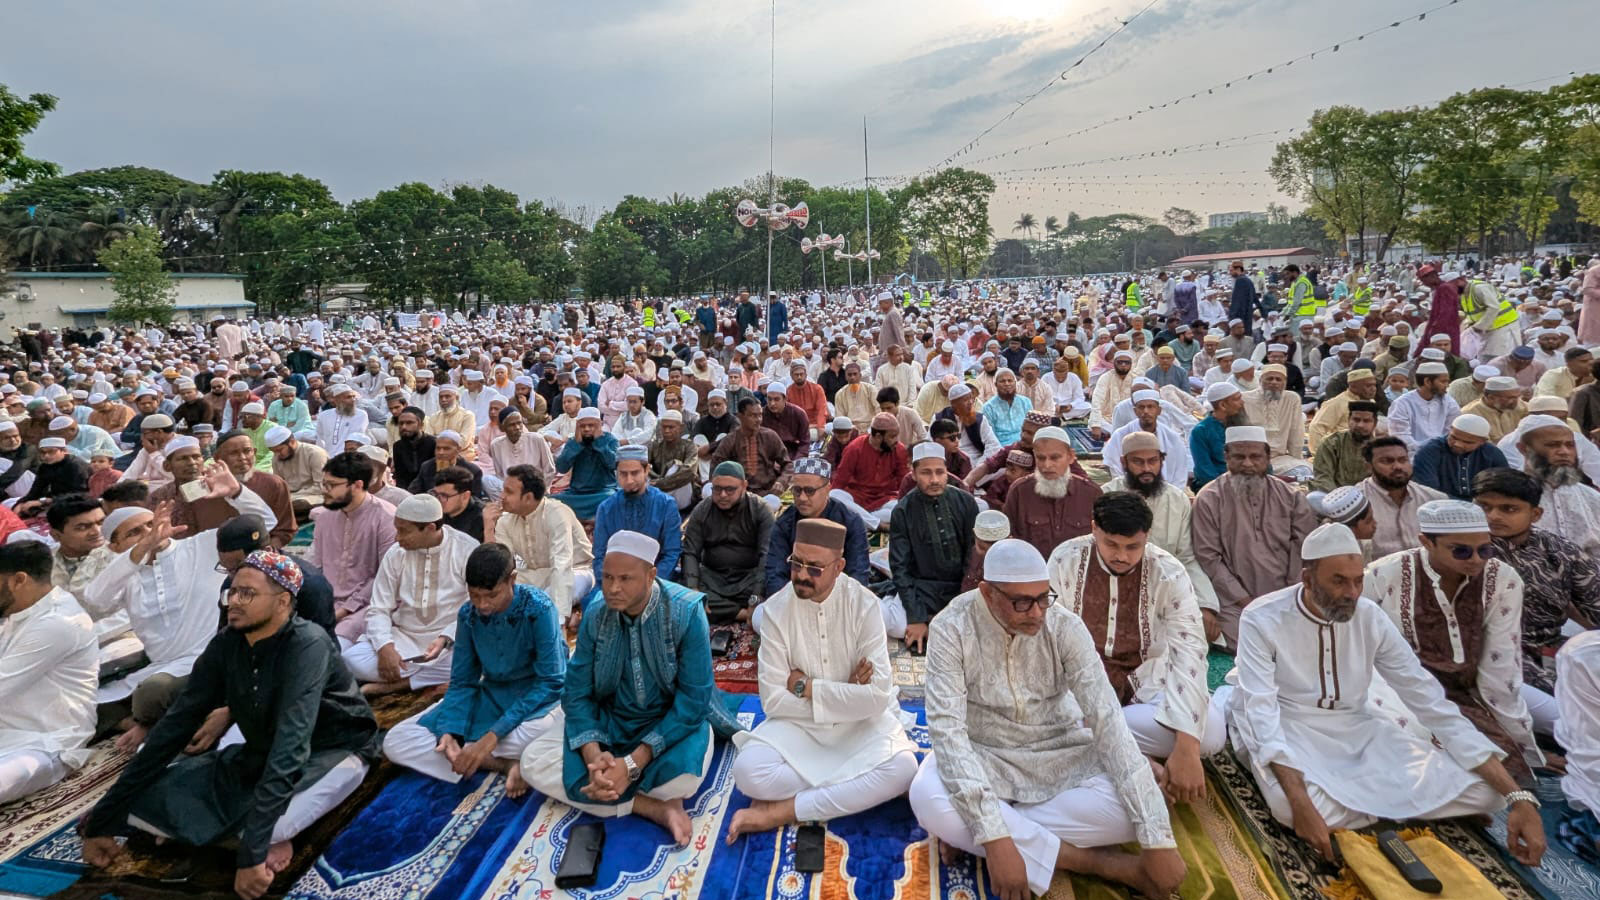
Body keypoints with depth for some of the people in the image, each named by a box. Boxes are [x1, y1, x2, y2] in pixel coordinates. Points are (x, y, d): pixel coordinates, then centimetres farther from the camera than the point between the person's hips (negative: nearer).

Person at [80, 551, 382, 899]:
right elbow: (176, 724, -5)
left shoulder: (306, 646, -30)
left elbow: (290, 747, -37)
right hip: (263, 753, 7)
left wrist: (252, 852, -41)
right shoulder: (226, 645, -10)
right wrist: (103, 819, -7)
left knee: (266, 825, -34)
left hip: (334, 750, -6)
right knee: (153, 792, -10)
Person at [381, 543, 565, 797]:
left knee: (534, 731, -45)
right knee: (395, 742, -12)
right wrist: (449, 732, -20)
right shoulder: (468, 614, -6)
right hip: (491, 695, 7)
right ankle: (509, 764, -20)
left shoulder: (538, 609, -21)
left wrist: (492, 736, -28)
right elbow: (463, 682, 0)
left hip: (538, 697, -7)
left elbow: (550, 681, -22)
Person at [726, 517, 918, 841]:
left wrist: (807, 687, -15)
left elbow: (877, 696, -18)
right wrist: (844, 694, -15)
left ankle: (782, 810, -19)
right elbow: (774, 700, -12)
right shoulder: (775, 609, -11)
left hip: (861, 724, 0)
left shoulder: (863, 604, -13)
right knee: (748, 771, -27)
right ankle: (855, 789, -10)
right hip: (799, 725, 0)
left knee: (902, 769, -30)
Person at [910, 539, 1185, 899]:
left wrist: (1158, 840, -27)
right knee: (929, 800, -34)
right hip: (985, 757, -1)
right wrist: (994, 838, -38)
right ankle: (1096, 862, -20)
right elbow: (947, 729, -28)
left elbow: (1107, 721, -21)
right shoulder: (951, 629, -23)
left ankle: (966, 834, -16)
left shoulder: (1065, 626, -17)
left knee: (1130, 808, -26)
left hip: (1060, 753, 2)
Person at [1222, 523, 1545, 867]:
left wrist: (1517, 797, -15)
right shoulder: (1262, 620, -20)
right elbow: (1262, 711, -27)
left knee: (1480, 791, -14)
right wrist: (1301, 802, -41)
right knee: (1305, 808, -38)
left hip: (1357, 726, 4)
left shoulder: (1371, 618, -7)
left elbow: (1431, 702, -7)